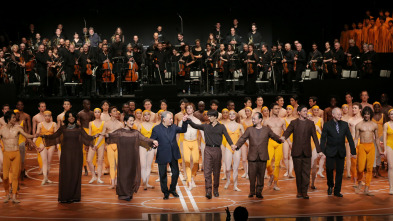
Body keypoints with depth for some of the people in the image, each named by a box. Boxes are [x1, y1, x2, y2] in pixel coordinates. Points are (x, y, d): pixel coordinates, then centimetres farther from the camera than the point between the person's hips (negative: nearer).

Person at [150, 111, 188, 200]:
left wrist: (185, 122, -9)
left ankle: (172, 190, 30)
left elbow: (183, 130, 8)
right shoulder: (156, 129, -8)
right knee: (163, 175, 6)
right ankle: (165, 192, 23)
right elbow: (151, 141, -6)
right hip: (162, 156, -4)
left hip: (173, 154, 4)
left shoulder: (173, 127, 4)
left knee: (176, 173, 9)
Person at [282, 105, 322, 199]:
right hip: (296, 152, -1)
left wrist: (319, 150, 0)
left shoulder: (310, 123, 8)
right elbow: (287, 132, -7)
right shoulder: (293, 123, 5)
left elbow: (315, 137, 6)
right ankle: (299, 191, 15)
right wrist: (283, 137, -32)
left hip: (307, 152, 1)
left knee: (306, 173, -2)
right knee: (298, 172, 5)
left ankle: (304, 192, 2)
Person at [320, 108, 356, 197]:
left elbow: (350, 138, 6)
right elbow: (323, 139, -4)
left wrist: (353, 151, 3)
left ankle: (337, 191, 13)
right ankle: (330, 185, 21)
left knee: (339, 171, 3)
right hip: (330, 152, -2)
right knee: (329, 169, -7)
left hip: (341, 152, 2)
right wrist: (322, 151, -12)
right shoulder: (327, 125, -4)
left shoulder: (345, 124, 4)